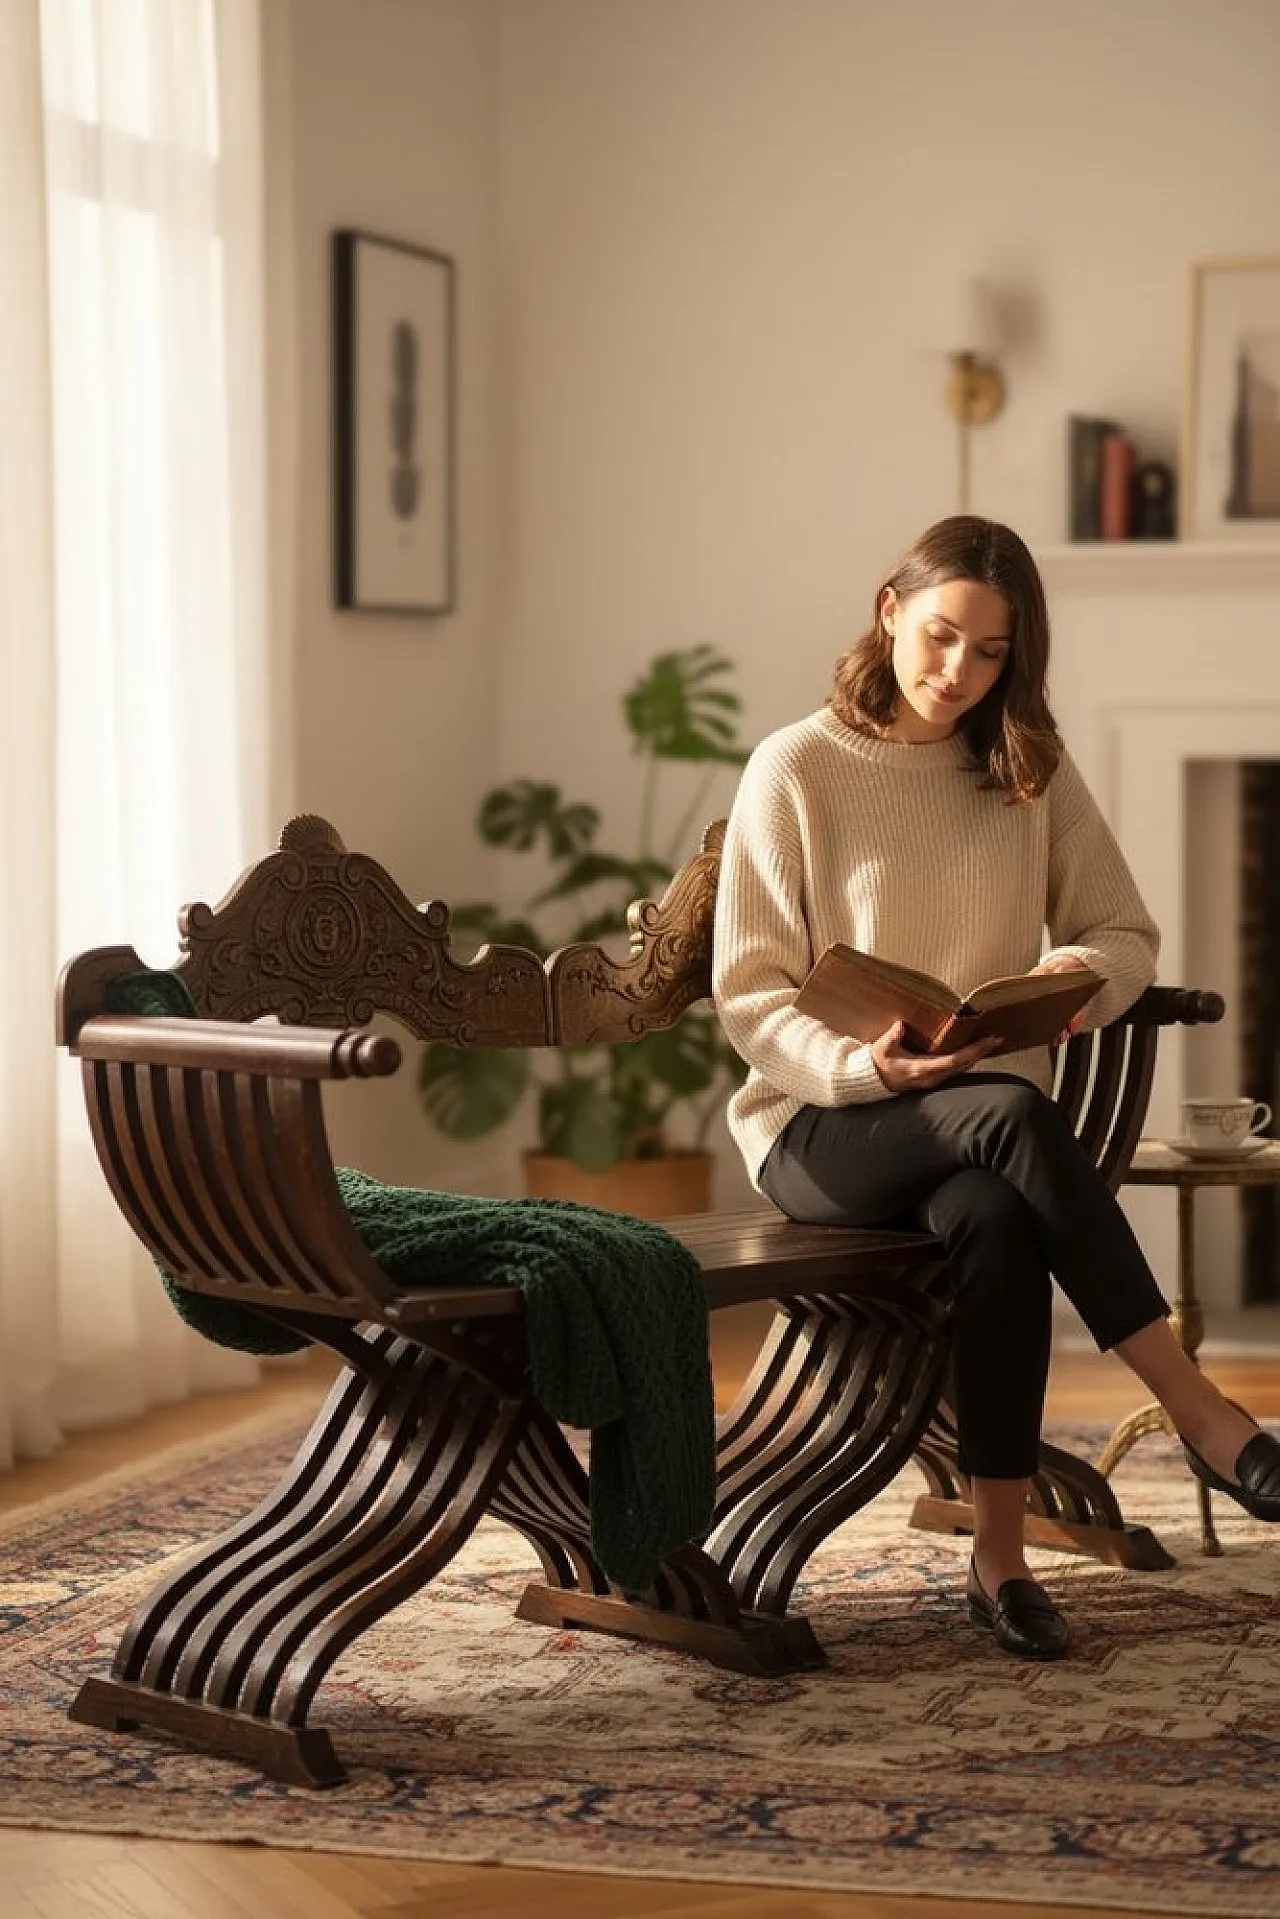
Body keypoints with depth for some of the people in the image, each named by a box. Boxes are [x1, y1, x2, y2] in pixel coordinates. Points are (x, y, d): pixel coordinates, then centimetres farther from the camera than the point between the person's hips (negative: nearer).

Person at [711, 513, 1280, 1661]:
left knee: (995, 1218, -35)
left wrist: (1080, 975, -14)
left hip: (981, 1120, 3)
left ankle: (1002, 1557, -29)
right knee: (1016, 1115, -35)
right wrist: (866, 1067, -26)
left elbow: (1127, 933, 11)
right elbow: (749, 997, -6)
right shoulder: (795, 772, -4)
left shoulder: (1032, 770, 8)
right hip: (821, 1122, -3)